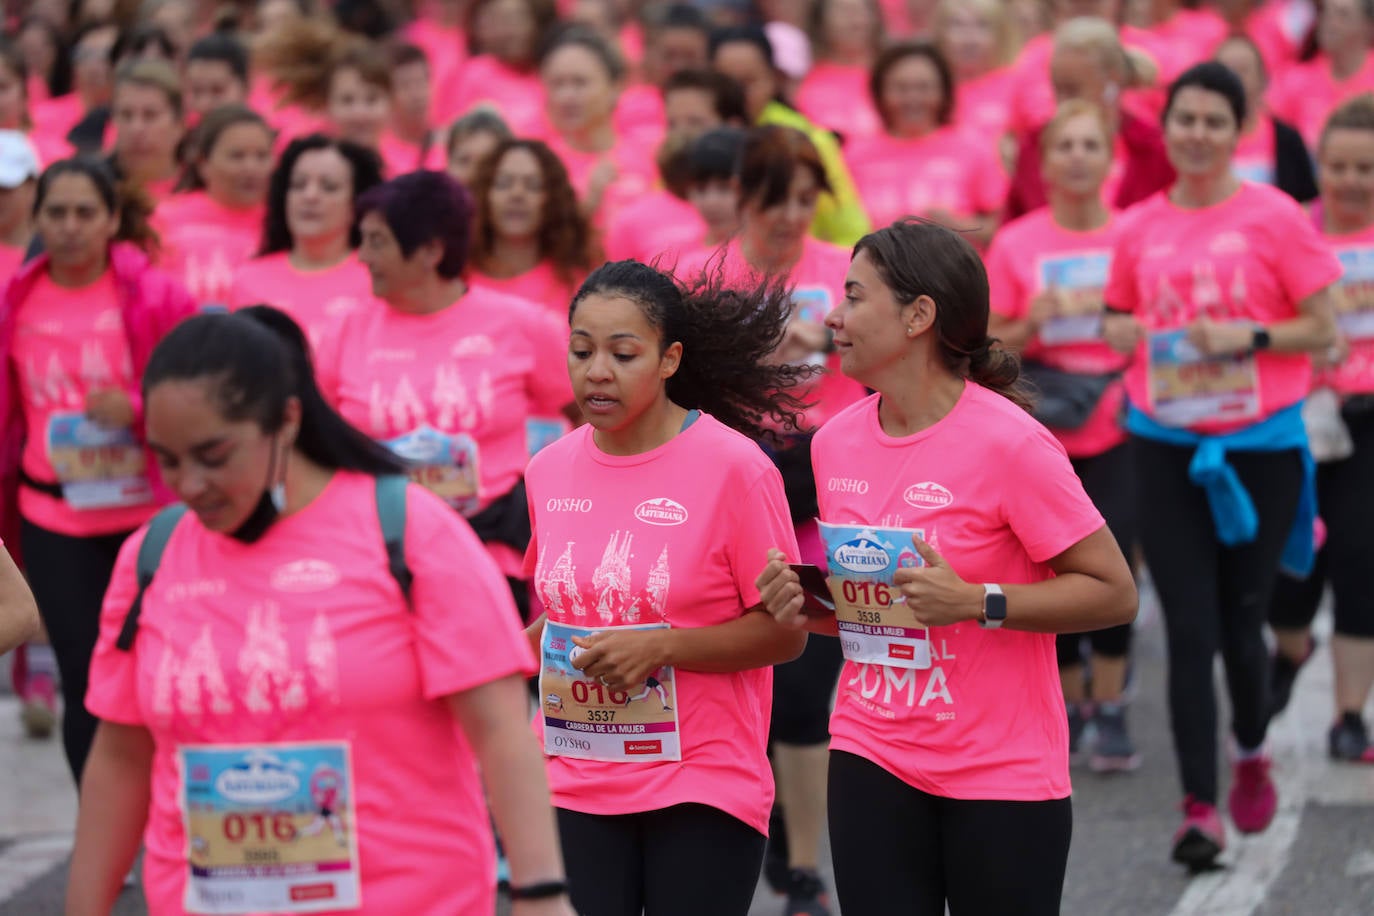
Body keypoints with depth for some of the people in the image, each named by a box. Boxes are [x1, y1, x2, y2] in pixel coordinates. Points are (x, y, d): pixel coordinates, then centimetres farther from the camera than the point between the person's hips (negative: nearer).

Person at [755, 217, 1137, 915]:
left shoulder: (1008, 444, -15)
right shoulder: (837, 443, 5)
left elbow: (1114, 592, -14)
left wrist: (974, 603, -23)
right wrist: (809, 606, -2)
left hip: (1002, 773, -5)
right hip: (872, 759, 5)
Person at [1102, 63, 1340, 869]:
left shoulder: (1275, 218, -5)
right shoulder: (1141, 228, 5)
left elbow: (1325, 330, -3)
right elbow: (1122, 314, 20)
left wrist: (1250, 335, -17)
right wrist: (1120, 332, -2)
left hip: (1261, 443, -2)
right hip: (1168, 446, 2)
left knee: (1241, 621, 7)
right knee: (1189, 630, -3)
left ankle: (1252, 750, 37)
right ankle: (1201, 808, -1)